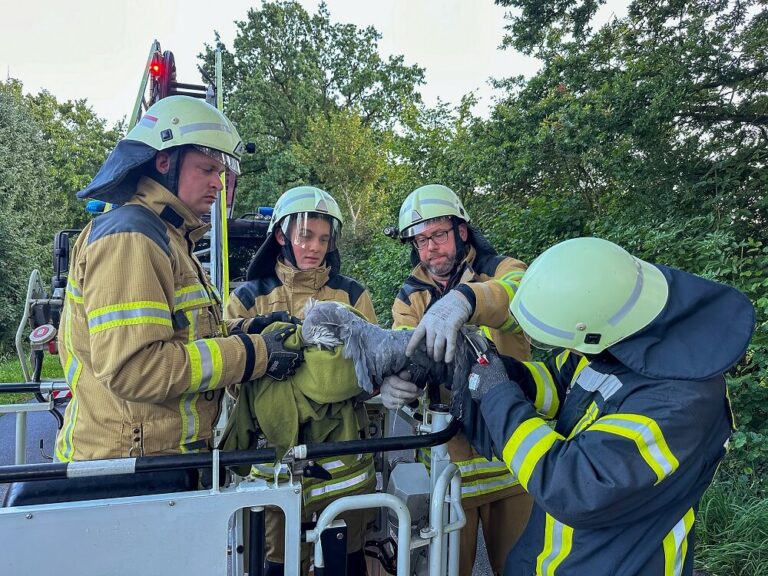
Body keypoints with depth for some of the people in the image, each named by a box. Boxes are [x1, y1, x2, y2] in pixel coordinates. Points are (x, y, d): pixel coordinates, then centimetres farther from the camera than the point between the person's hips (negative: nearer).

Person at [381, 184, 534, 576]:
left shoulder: (501, 271, -2)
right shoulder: (410, 299, 4)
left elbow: (521, 293, -26)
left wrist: (464, 298, -47)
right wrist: (391, 381, -36)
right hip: (447, 457, 1)